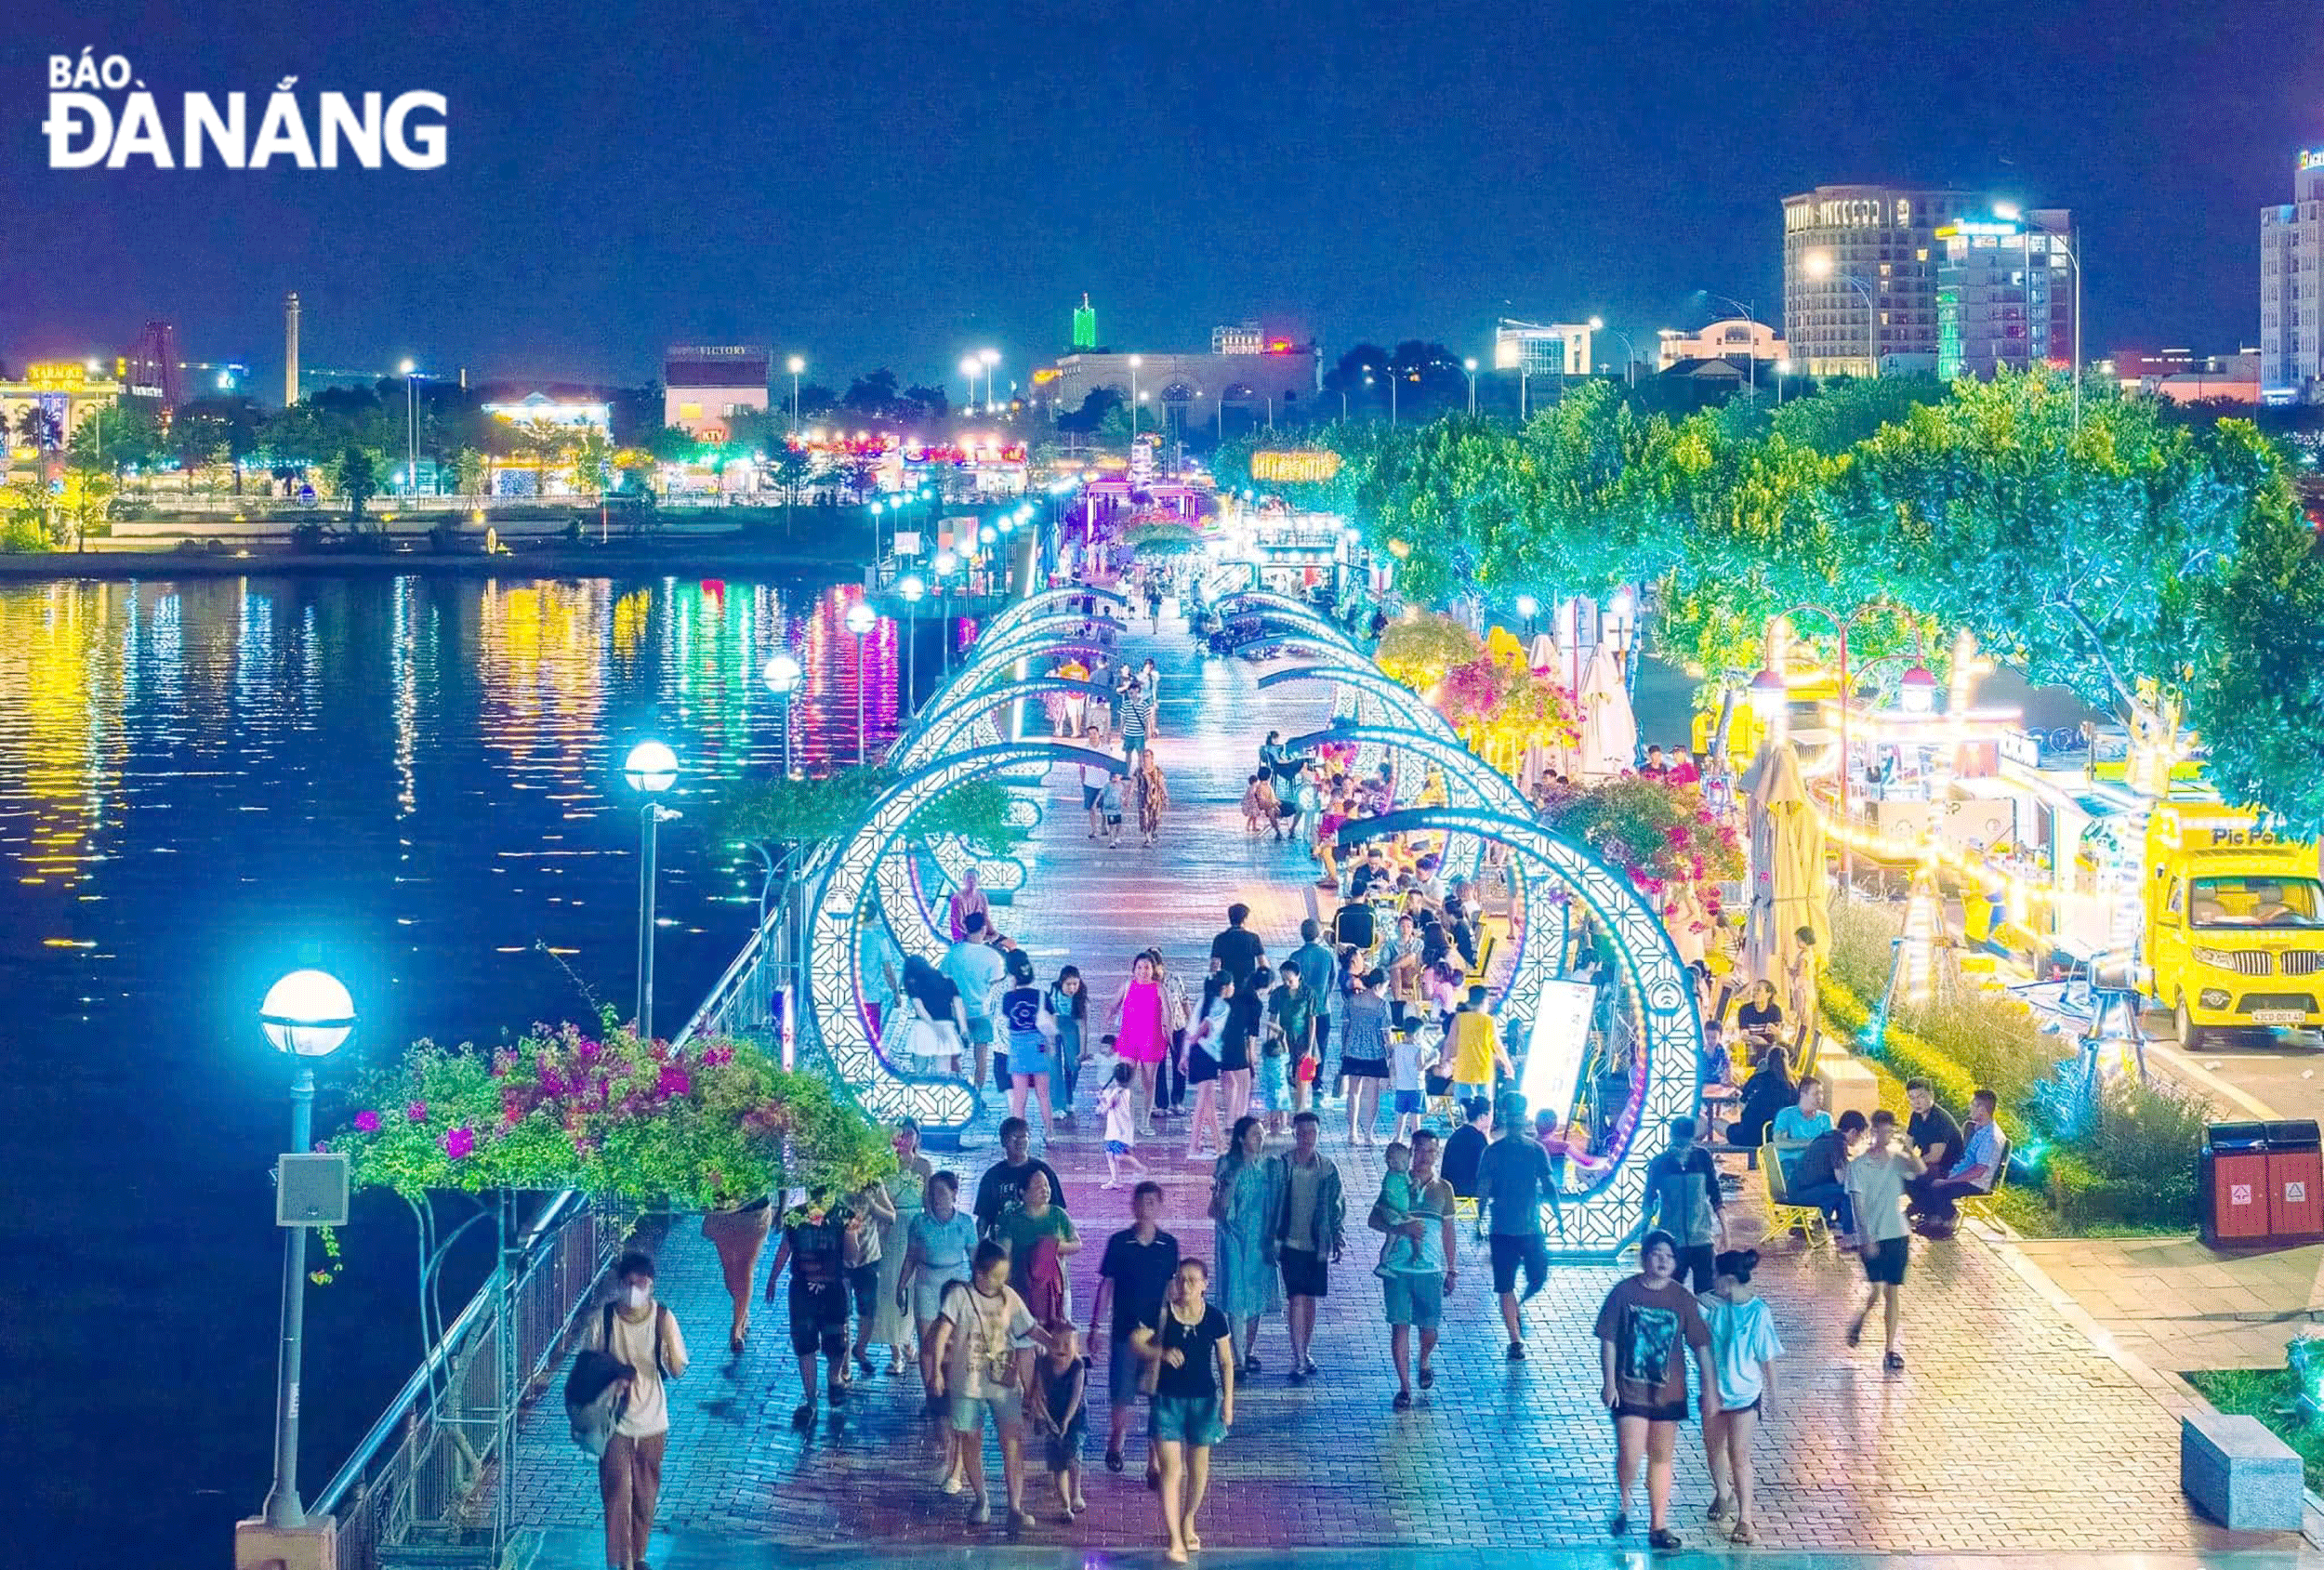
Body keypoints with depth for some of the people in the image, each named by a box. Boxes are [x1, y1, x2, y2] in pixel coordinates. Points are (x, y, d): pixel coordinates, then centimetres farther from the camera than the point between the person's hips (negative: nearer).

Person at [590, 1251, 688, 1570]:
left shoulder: (662, 1318, -11)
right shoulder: (604, 1318, -10)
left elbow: (677, 1371, -13)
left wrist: (667, 1336, -29)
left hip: (652, 1421, 1)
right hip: (614, 1421, -1)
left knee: (645, 1495, 14)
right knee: (618, 1493, -8)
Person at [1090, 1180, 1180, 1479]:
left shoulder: (1169, 1245, 1)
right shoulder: (1119, 1242, -3)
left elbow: (1172, 1288, 9)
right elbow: (1106, 1284, 2)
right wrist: (1095, 1325, 0)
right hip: (1125, 1331, -1)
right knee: (1121, 1397, 4)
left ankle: (1155, 1465, 7)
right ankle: (1115, 1444, 31)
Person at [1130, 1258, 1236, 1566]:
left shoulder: (1215, 1318, -5)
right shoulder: (1162, 1314, -7)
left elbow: (1226, 1362, 0)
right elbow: (1135, 1341, -11)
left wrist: (1228, 1400, -5)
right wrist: (1161, 1353, -28)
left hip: (1203, 1400, 1)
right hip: (1168, 1399, -1)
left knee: (1198, 1467, 15)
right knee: (1171, 1470, -8)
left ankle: (1188, 1522, 40)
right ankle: (1176, 1543, -10)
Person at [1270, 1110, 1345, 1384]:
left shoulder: (1328, 1168, 2)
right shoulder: (1280, 1165, -6)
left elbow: (1337, 1206, 9)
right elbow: (1270, 1203, -1)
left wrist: (1338, 1239, 7)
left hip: (1318, 1245, 3)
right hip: (1291, 1243, -3)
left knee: (1311, 1299, 11)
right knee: (1297, 1299, -9)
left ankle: (1304, 1353, 25)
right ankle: (1298, 1361, -8)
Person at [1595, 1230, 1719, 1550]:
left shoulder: (1682, 1298, -2)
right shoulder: (1625, 1292, -7)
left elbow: (1701, 1344, 0)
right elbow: (1608, 1340, -3)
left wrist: (1710, 1389, -3)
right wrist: (1609, 1382, -9)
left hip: (1668, 1392, 2)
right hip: (1630, 1390, -2)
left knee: (1661, 1459, 10)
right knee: (1629, 1456, -11)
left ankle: (1658, 1526, 19)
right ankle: (1623, 1505, 19)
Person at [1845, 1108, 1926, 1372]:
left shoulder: (1897, 1160, 5)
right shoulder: (1859, 1165, -5)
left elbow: (1920, 1171, -14)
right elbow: (1857, 1204, -8)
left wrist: (1908, 1150, -24)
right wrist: (1866, 1238, -15)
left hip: (1897, 1234, 3)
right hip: (1872, 1236, -3)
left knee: (1893, 1292, 4)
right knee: (1877, 1290, -11)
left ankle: (1892, 1350, 8)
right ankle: (1859, 1321, 21)